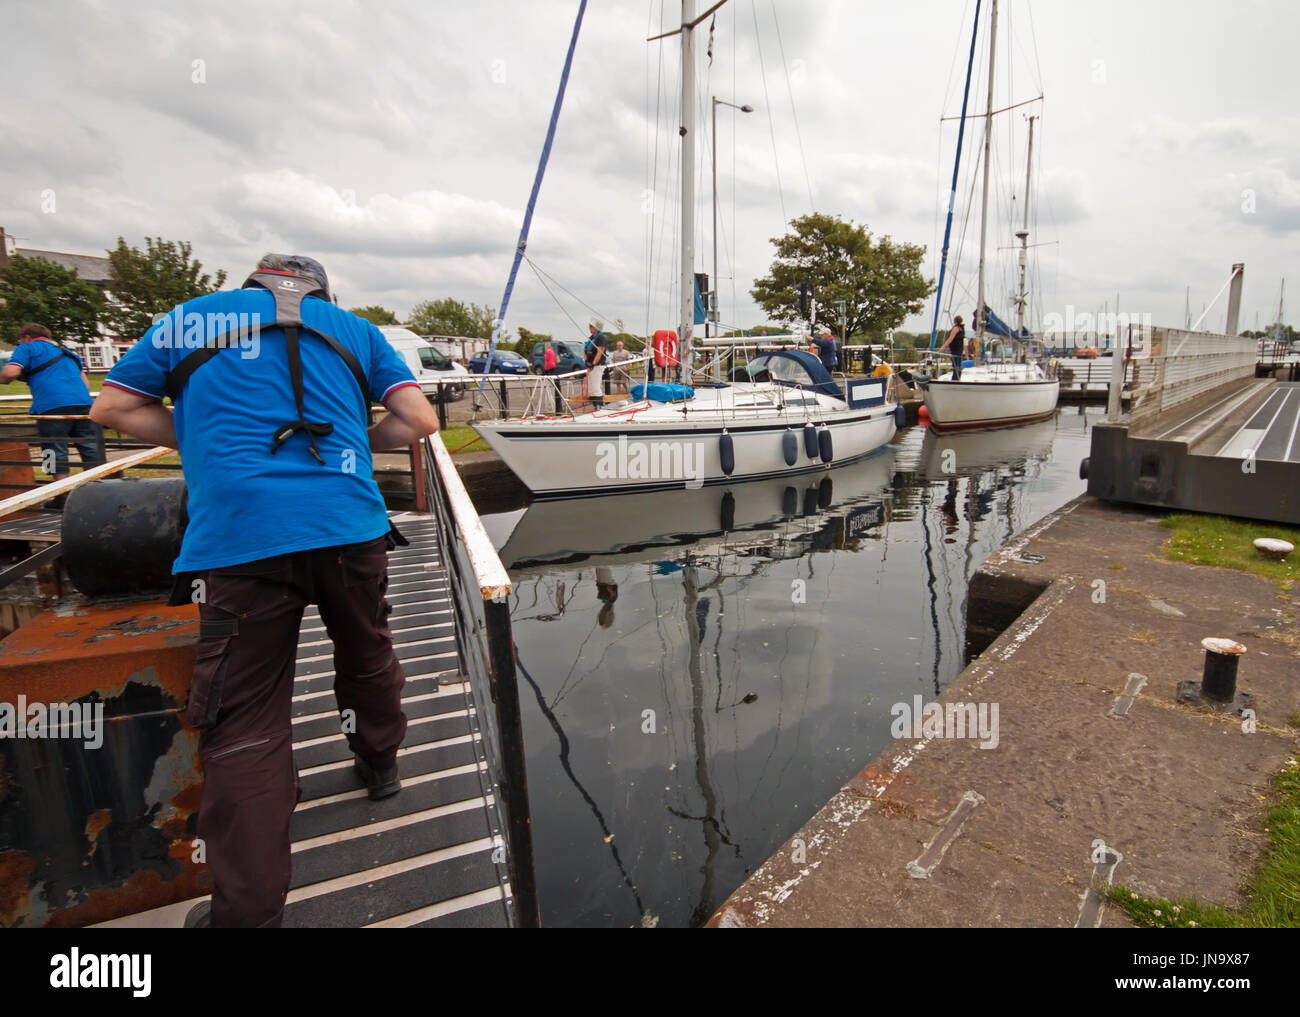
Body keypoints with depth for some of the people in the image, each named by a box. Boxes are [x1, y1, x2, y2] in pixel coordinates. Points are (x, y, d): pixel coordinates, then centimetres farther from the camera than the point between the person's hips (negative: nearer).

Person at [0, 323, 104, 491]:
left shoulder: (27, 347, 13)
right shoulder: (67, 351, 31)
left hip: (52, 406, -5)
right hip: (82, 402, 5)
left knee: (55, 451, -1)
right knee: (90, 449, 6)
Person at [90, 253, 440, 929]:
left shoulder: (191, 317, 18)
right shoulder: (352, 329, 19)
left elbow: (113, 407, 22)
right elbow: (420, 421, 12)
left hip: (239, 537, -2)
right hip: (350, 525, 2)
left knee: (244, 721, 4)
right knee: (367, 653, 25)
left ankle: (247, 911, 10)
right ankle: (380, 766, 49)